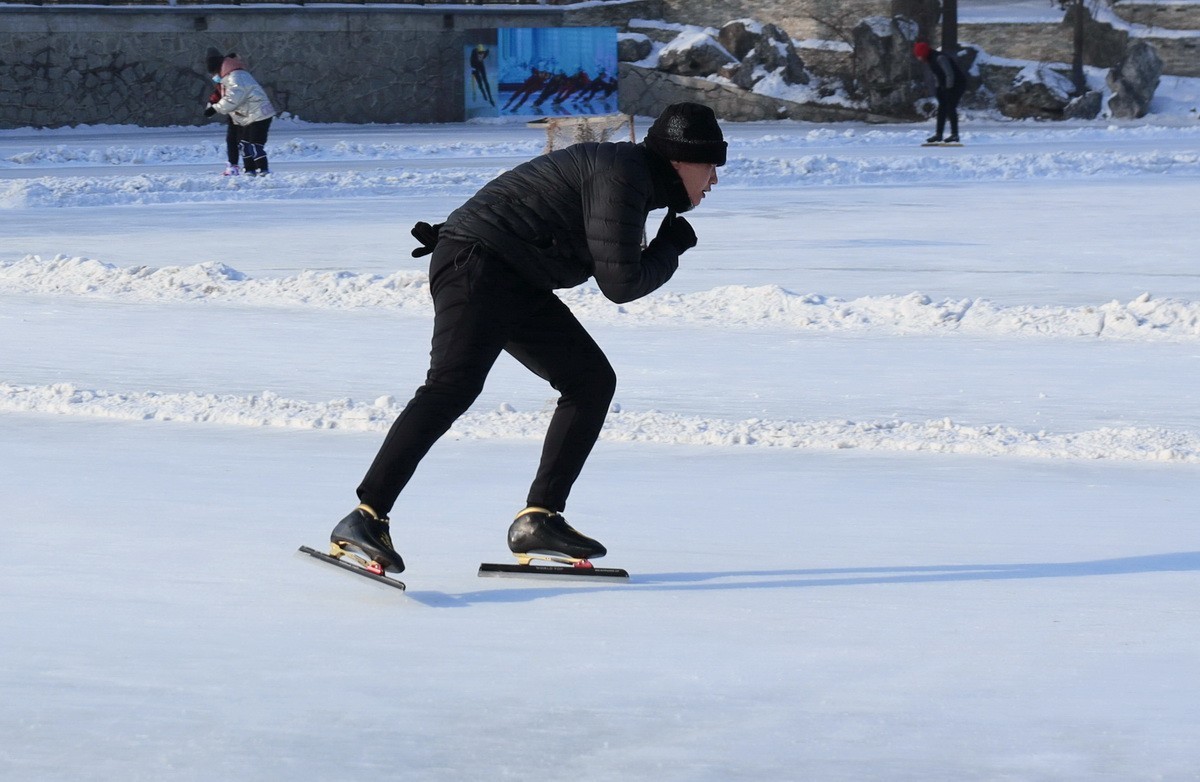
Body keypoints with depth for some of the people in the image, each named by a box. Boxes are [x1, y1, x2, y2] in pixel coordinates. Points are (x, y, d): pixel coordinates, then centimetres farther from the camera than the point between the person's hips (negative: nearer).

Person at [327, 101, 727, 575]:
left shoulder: (630, 173, 18)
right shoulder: (622, 175, -15)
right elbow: (619, 283, -16)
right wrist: (670, 249, -1)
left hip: (518, 286, 11)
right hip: (477, 266, -11)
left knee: (592, 379, 7)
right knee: (453, 387, -25)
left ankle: (538, 520, 3)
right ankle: (365, 520, -31)